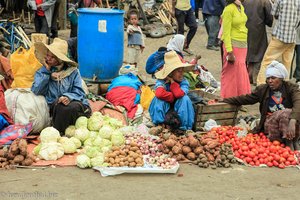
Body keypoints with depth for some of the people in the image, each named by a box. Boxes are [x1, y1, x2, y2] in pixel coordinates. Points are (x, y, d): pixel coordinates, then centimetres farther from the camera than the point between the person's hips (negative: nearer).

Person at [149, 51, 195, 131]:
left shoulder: (184, 82, -11)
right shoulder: (161, 81, -15)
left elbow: (179, 94, -33)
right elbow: (159, 93, -38)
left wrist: (172, 81, -23)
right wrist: (173, 97, -28)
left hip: (178, 109, 1)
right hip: (163, 109, -1)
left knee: (185, 98, -26)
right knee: (159, 98, -29)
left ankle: (184, 126, -20)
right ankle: (160, 124, -19)